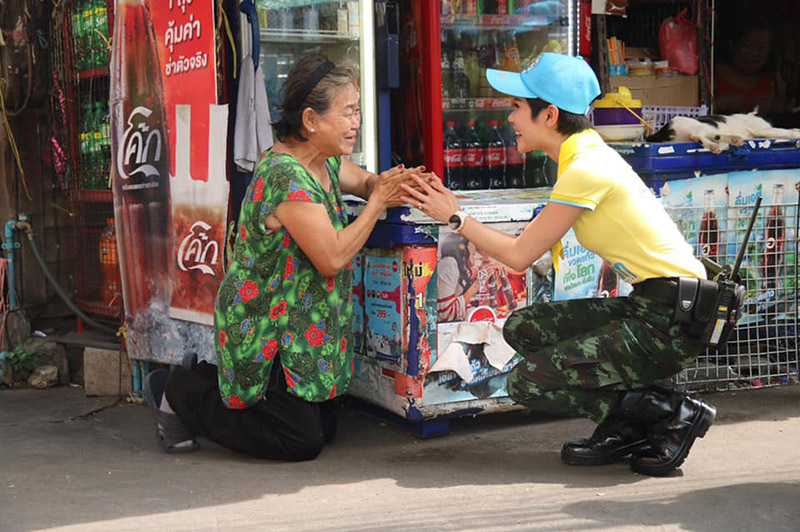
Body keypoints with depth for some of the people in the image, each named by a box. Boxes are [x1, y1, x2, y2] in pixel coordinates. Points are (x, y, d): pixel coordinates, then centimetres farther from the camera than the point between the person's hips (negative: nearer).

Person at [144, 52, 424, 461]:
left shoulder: (326, 162, 3)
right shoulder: (286, 175, -26)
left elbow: (366, 181, 22)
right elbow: (332, 257, -27)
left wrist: (395, 185, -3)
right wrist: (377, 202, -18)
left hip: (302, 327, 10)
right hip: (267, 331, -10)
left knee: (326, 427, 13)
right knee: (301, 441, -6)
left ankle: (203, 378, 24)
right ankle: (178, 393, 8)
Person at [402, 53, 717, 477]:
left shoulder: (585, 170, -17)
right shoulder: (588, 155, 11)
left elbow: (519, 255, -11)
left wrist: (455, 218, -1)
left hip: (671, 319, -9)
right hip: (645, 306, 9)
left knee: (527, 382, -9)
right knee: (523, 328, 8)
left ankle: (674, 414, -3)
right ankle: (626, 425, 6)